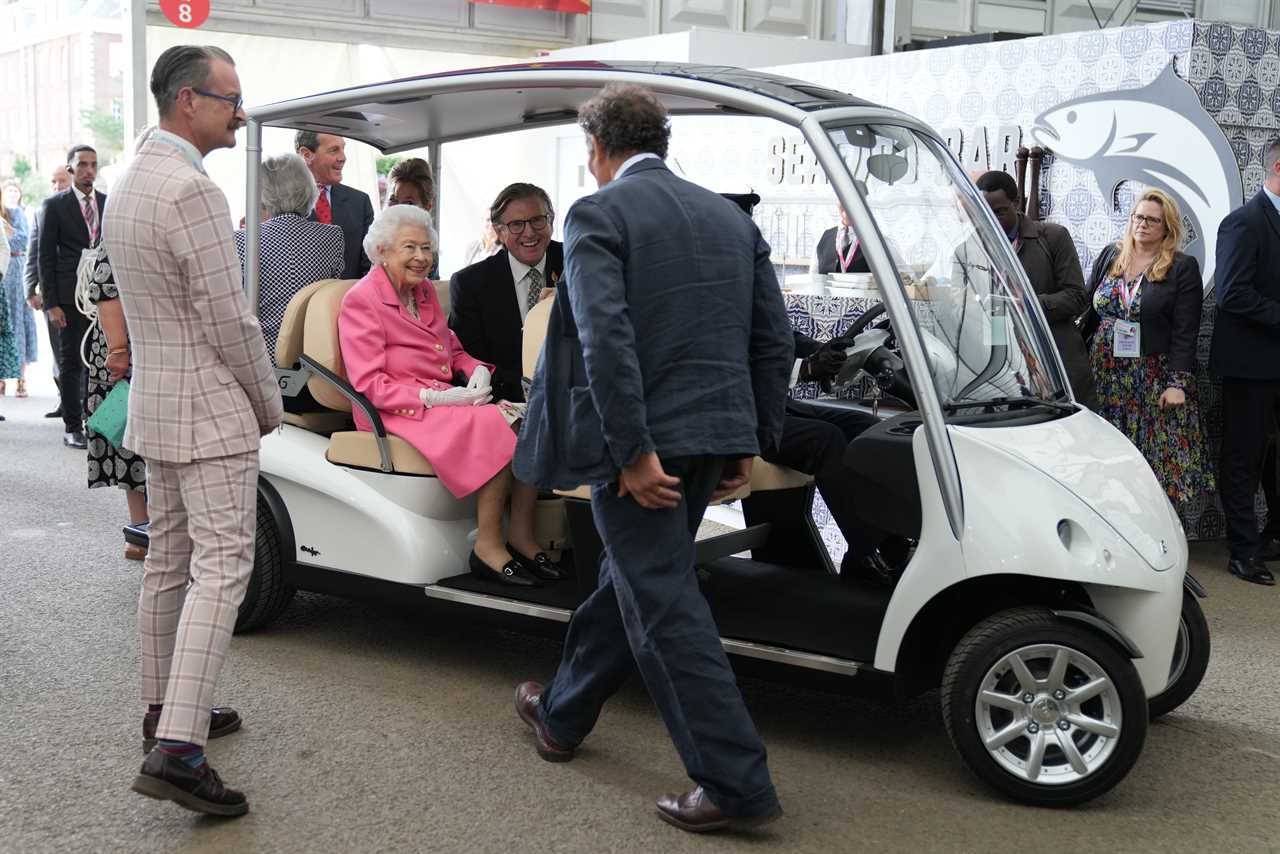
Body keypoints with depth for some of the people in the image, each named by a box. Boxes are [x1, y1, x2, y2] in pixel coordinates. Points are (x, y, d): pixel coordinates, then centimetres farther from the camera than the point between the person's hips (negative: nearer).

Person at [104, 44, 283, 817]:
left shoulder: (128, 184, 13)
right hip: (211, 409, -10)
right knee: (222, 567, -11)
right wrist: (270, 405, -6)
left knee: (169, 563, 17)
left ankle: (167, 710, 28)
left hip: (153, 404, 10)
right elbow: (229, 321, -19)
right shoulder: (192, 189, -19)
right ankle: (176, 751, -17)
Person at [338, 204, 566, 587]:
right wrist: (432, 397, -21)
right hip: (397, 413, -7)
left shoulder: (425, 291, 20)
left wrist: (477, 369, 2)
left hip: (444, 401, 7)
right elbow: (369, 385, -12)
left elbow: (453, 350, 27)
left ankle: (521, 537, -16)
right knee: (493, 424, -31)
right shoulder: (360, 301, -5)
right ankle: (487, 546, -26)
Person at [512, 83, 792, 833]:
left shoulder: (598, 216, -7)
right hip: (715, 437, 8)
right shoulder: (731, 216, 13)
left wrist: (634, 453, -18)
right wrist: (751, 440, 14)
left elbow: (607, 339, -20)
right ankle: (562, 716, 39)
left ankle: (738, 784, -1)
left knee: (666, 605, -1)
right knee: (636, 579, 21)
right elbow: (774, 339, 10)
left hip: (644, 442, -7)